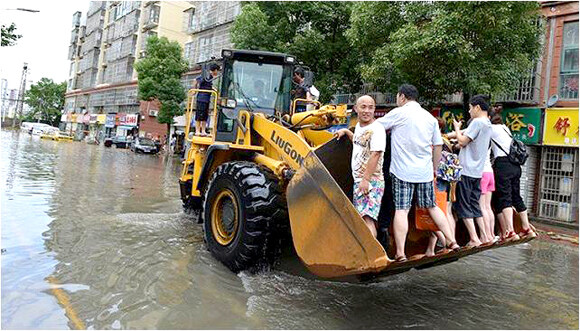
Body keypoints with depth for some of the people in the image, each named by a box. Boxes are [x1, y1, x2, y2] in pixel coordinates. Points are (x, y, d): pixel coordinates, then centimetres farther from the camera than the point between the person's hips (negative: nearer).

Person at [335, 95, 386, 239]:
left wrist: (366, 180, -26)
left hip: (371, 181, -9)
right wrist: (346, 132, 26)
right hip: (358, 180, 9)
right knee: (361, 218, 15)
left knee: (367, 218, -16)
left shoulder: (376, 129, -14)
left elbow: (375, 154, -22)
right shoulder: (359, 126, 14)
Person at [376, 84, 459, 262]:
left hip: (402, 171, -5)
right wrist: (433, 169, 23)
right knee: (432, 207, 18)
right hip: (425, 172, 5)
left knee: (401, 211, -5)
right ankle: (451, 241, 20)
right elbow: (438, 146, 14)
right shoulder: (430, 117, 12)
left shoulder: (399, 113, -5)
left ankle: (400, 253, -6)